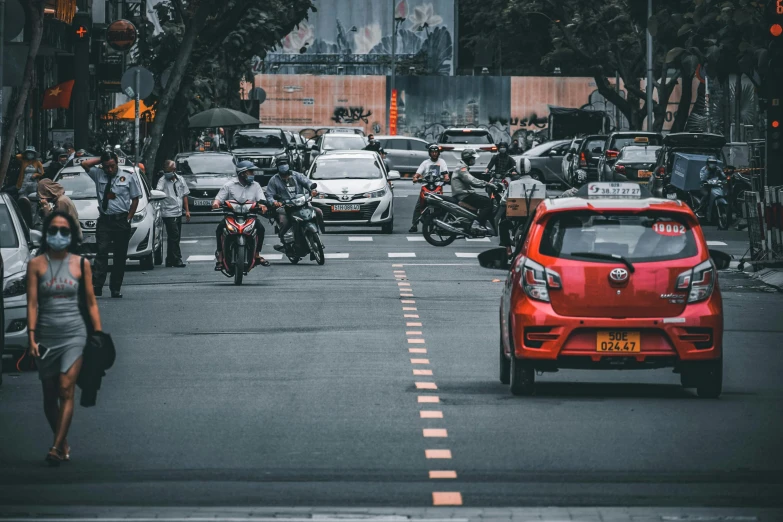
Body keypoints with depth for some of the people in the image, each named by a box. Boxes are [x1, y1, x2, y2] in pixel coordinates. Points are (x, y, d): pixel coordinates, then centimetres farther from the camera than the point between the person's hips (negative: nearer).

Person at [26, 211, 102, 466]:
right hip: (46, 336, 2)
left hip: (74, 333, -1)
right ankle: (63, 443, 25)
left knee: (66, 390, -14)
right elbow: (32, 303, -2)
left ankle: (57, 447, -17)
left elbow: (91, 303, 6)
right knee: (49, 396, 8)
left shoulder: (81, 264, 2)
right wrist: (31, 337, -11)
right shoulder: (36, 265, 1)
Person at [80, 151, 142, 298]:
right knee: (102, 252, -12)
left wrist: (128, 219, 0)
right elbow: (85, 164, 2)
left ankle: (116, 289, 7)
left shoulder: (128, 177, 4)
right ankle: (96, 286, -20)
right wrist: (102, 160, 4)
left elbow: (135, 199, 6)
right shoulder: (99, 175, 9)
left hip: (121, 220, 0)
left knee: (120, 256, 2)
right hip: (104, 220, 1)